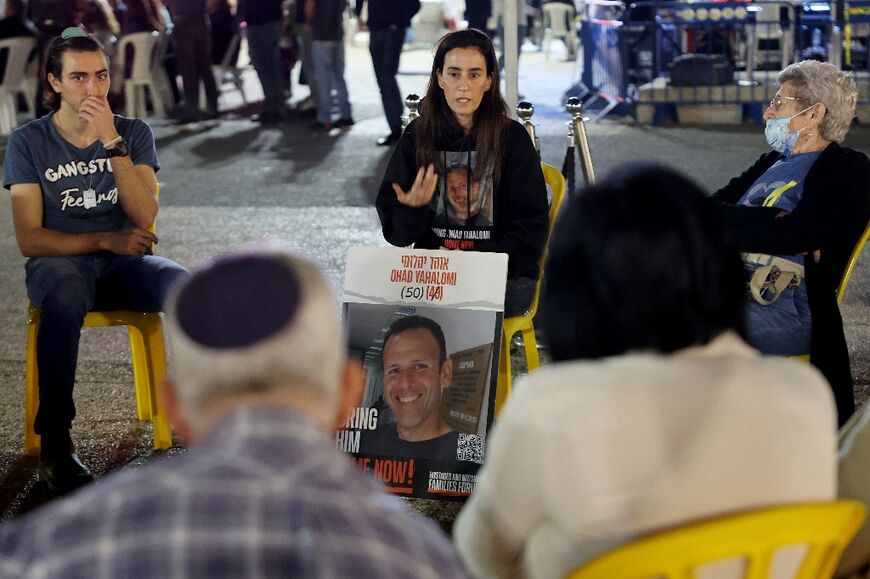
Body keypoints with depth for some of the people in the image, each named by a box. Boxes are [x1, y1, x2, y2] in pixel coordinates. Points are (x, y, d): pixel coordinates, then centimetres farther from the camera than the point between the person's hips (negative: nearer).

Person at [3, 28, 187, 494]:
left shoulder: (134, 133, 7)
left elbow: (144, 218, -8)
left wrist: (113, 144, -16)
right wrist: (105, 240, -15)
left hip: (124, 264, 2)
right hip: (59, 263, -2)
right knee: (63, 301, -41)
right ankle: (54, 442, -32)